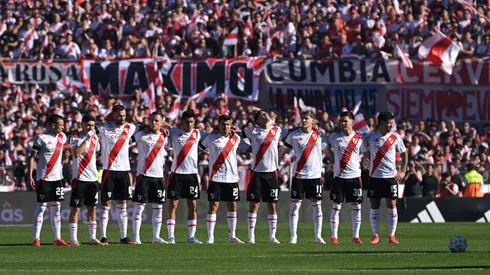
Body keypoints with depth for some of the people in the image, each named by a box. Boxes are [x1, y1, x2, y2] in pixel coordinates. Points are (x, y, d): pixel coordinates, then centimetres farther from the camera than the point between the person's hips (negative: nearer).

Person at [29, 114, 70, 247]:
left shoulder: (62, 137, 7)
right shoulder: (42, 138, -10)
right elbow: (32, 157, -9)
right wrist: (30, 176, -14)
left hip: (57, 177, 6)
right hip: (43, 178, -6)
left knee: (56, 207, 7)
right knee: (41, 206, -6)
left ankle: (57, 238, 10)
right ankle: (36, 239, -4)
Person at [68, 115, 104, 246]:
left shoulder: (95, 137, 11)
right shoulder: (76, 138, -8)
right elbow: (76, 153, -24)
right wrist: (87, 139, -22)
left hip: (93, 178, 6)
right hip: (80, 178, -6)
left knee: (92, 208, 9)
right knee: (75, 208, -4)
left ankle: (92, 237, 14)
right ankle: (73, 238, -4)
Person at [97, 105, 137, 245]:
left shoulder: (129, 128, 8)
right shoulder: (104, 129, -4)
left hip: (124, 170, 4)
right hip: (109, 170, -4)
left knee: (122, 204, 8)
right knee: (106, 204, -2)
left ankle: (124, 236, 10)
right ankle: (103, 237, 0)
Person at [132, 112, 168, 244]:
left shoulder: (164, 137, 12)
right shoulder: (141, 135, -2)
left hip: (158, 176, 5)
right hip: (143, 175, -5)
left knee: (158, 208, 6)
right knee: (139, 206, -7)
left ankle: (156, 237, 13)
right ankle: (136, 237, -6)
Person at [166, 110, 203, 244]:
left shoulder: (197, 133, 9)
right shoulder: (174, 132, -1)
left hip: (192, 173, 3)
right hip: (177, 173, -3)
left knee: (192, 206, 3)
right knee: (173, 205, -3)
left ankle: (191, 236, 6)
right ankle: (171, 236, -1)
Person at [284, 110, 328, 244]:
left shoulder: (319, 136, 4)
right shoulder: (294, 135, 0)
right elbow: (285, 146, 11)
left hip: (315, 175, 1)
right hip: (298, 175, -1)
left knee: (317, 205, 3)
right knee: (295, 205, -3)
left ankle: (318, 236, 10)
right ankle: (293, 236, 2)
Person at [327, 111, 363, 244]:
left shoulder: (359, 139, 3)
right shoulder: (335, 137, 4)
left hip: (355, 177, 0)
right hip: (339, 177, 0)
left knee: (356, 207, 1)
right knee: (336, 206, -2)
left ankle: (356, 236, 8)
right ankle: (334, 236, 1)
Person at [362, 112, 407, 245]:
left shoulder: (395, 137, 2)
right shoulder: (369, 137, -1)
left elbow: (404, 153, 12)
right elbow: (365, 153, 13)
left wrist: (403, 171, 3)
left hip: (391, 177, 0)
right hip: (375, 177, 0)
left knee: (392, 206, -2)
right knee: (374, 207, 1)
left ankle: (392, 235, 3)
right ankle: (376, 235, 8)